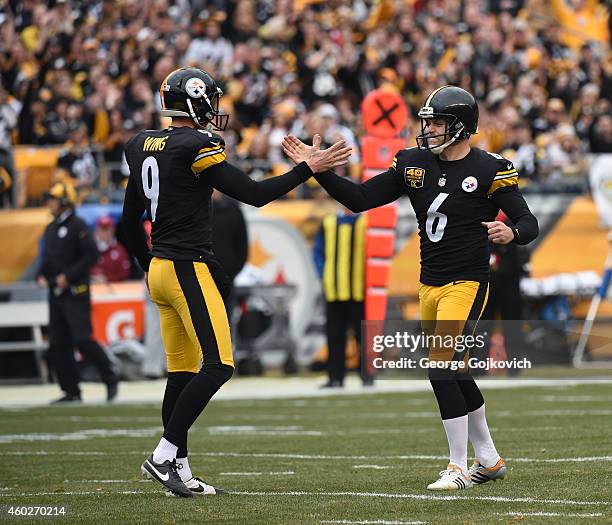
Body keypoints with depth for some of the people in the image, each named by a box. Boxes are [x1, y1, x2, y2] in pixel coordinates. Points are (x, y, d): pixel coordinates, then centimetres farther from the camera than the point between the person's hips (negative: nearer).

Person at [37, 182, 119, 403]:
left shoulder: (77, 226, -8)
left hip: (75, 292, -8)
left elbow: (91, 255, -15)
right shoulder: (50, 229, 17)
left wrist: (69, 275, -19)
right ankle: (71, 391, 9)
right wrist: (41, 276, 7)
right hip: (56, 294, 8)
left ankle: (111, 380, -3)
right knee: (57, 345, 4)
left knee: (82, 339, -15)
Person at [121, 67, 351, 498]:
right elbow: (255, 194, -14)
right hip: (189, 269, -9)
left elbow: (131, 220, 19)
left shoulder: (143, 146, 12)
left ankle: (180, 472, 11)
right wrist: (309, 169, -7)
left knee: (182, 372, 11)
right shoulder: (196, 148, -13)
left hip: (160, 269, 9)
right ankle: (164, 455, -10)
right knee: (218, 366, -9)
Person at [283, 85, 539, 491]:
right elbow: (360, 199, 4)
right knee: (455, 374, 13)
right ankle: (489, 460, 27)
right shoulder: (414, 164, 6)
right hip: (430, 285, 7)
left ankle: (459, 468, -7)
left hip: (466, 283, -7)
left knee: (442, 371, -15)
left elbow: (529, 223, -10)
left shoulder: (489, 170, -9)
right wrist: (316, 169, -5)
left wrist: (510, 232, -33)